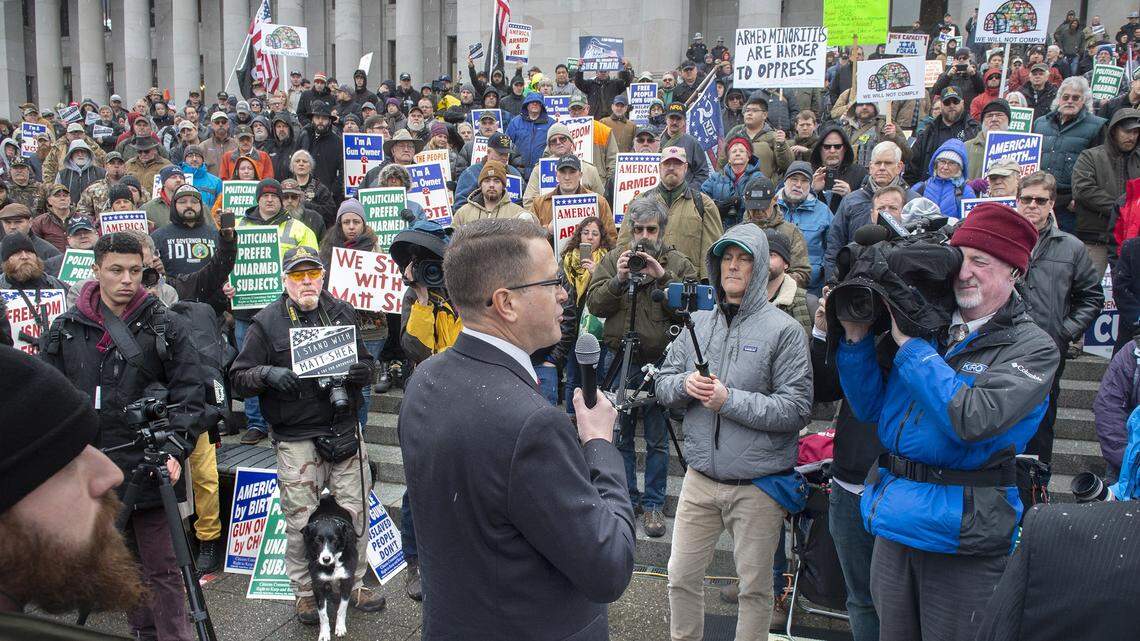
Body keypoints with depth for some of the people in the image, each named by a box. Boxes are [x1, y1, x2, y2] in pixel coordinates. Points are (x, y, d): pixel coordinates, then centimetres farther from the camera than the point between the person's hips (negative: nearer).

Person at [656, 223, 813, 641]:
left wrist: (730, 400, -21)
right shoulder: (699, 323, 6)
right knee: (681, 576, 13)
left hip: (758, 484, -4)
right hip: (701, 477, 4)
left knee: (755, 585, 12)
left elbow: (796, 409, -15)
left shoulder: (783, 330, -9)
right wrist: (684, 385, -12)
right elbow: (663, 385, 10)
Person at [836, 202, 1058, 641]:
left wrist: (910, 344, -19)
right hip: (895, 522, 5)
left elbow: (972, 419, -25)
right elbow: (870, 407, 8)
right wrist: (857, 338, -5)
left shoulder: (1032, 348, -8)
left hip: (962, 534, -5)